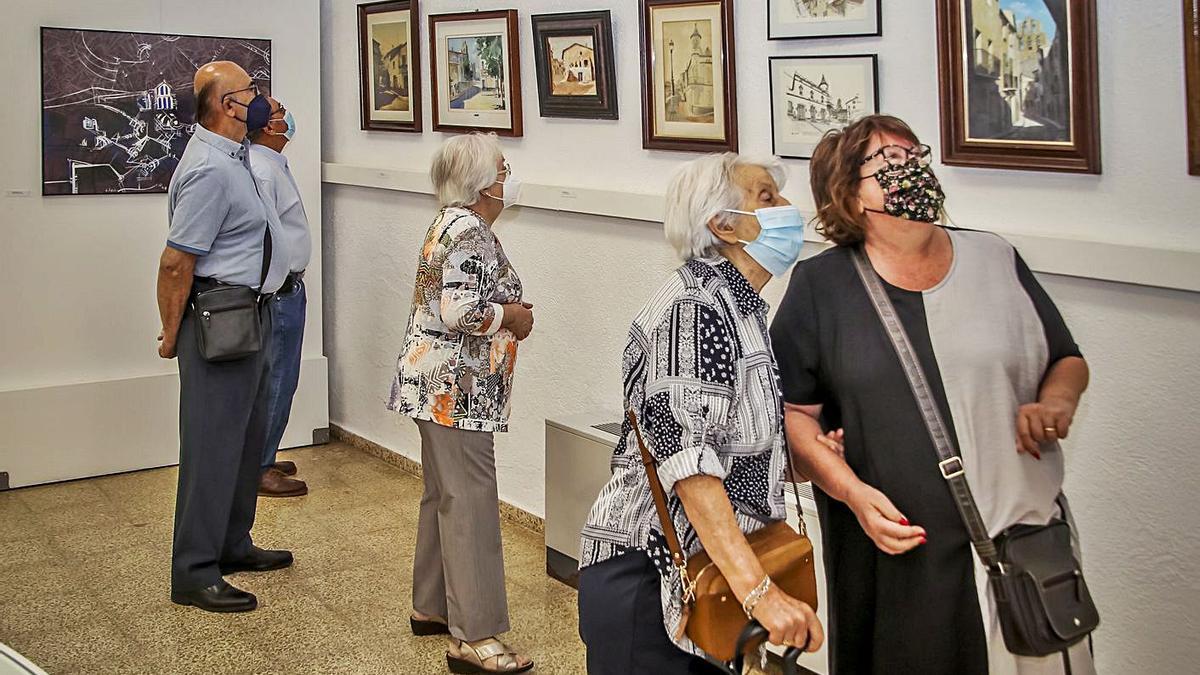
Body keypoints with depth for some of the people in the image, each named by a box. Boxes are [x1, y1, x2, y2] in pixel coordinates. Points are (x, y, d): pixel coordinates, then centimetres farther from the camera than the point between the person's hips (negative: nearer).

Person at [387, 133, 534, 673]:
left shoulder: (453, 224, 15)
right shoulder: (470, 233, -17)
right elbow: (458, 311, -27)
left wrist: (507, 313, 11)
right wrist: (511, 316, -12)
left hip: (439, 385, 11)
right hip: (458, 389, -11)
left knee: (444, 496, 18)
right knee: (470, 503, -8)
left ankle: (431, 607, 30)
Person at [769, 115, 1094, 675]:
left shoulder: (996, 261, 8)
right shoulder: (820, 286, 0)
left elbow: (1068, 360, 17)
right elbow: (792, 411, -2)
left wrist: (1056, 402, -4)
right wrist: (853, 493, -14)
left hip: (1024, 536, 3)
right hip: (896, 551, -2)